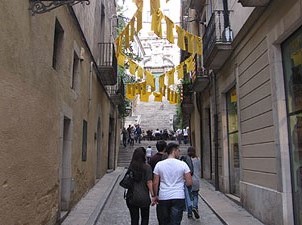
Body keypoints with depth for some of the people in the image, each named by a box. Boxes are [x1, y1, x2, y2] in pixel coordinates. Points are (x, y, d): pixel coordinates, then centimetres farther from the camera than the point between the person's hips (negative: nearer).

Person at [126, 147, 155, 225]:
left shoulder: (131, 166, 1)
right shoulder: (147, 167, -11)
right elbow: (149, 182, -15)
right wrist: (153, 195, -10)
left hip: (131, 196, 3)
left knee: (134, 218, 12)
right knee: (145, 218, 15)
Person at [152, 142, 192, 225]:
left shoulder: (159, 164, -1)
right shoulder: (183, 164, -5)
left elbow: (155, 183, -1)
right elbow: (189, 182, -6)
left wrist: (155, 196, 11)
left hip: (163, 197, 2)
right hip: (178, 197, -2)